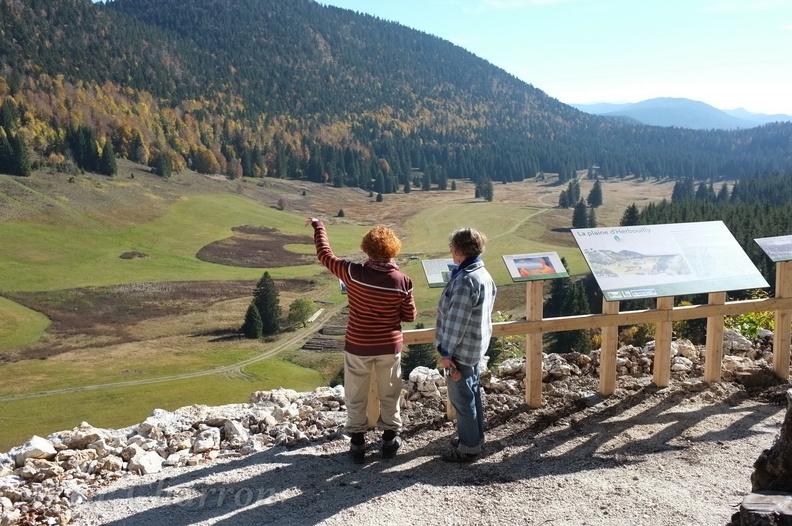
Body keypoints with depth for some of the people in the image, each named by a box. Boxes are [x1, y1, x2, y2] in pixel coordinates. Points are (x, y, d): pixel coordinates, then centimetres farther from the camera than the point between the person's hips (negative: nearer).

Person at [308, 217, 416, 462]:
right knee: (389, 394, 20)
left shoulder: (353, 272, -18)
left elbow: (325, 254, -4)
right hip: (389, 347, 1)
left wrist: (318, 226, 10)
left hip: (358, 346, -1)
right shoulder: (402, 281, -14)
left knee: (356, 397, 16)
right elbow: (409, 316, -4)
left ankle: (357, 442, 25)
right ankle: (390, 439, 31)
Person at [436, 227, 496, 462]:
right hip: (476, 346, 10)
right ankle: (475, 437, 33)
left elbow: (456, 320, -24)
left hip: (462, 349, -10)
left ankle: (468, 448, 13)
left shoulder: (465, 280, -25)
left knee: (461, 397, 2)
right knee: (472, 392, 20)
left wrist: (446, 353, -18)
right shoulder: (483, 274, 6)